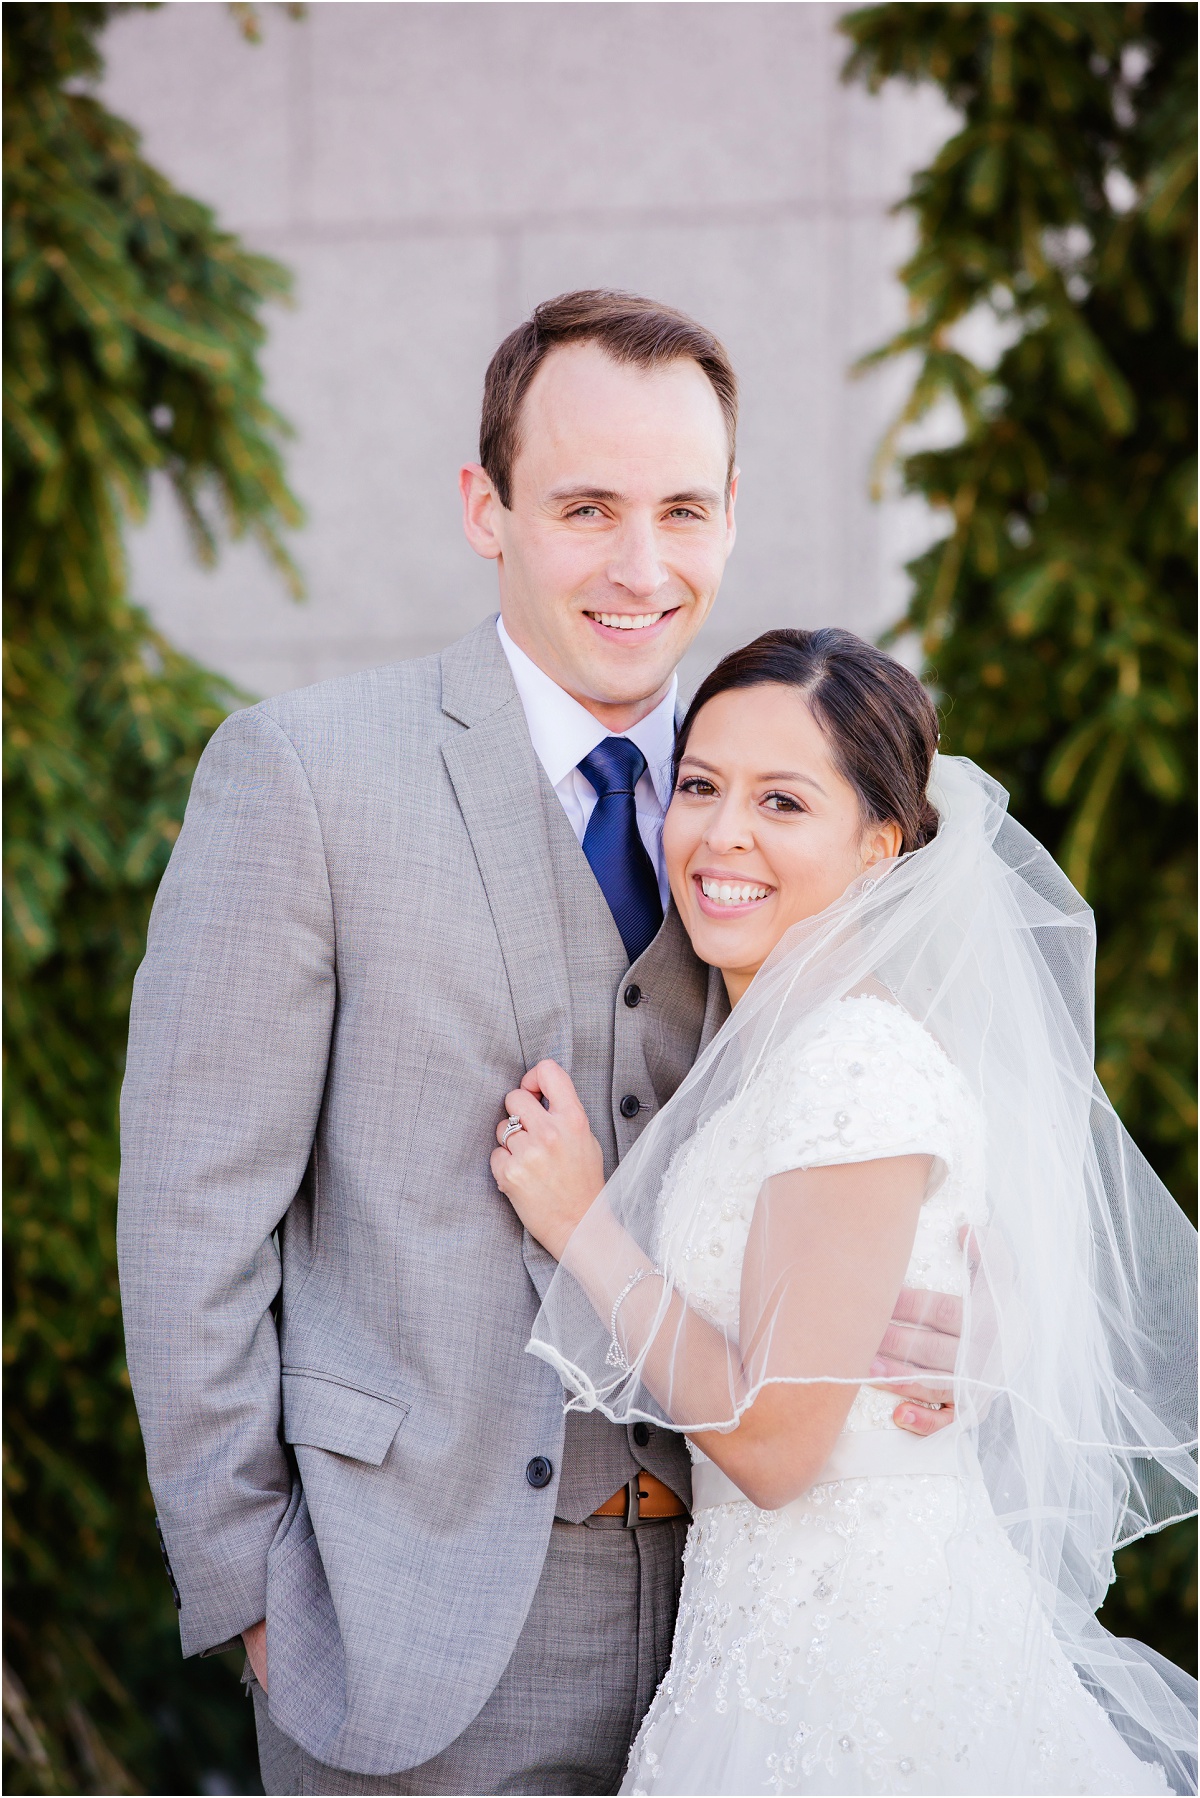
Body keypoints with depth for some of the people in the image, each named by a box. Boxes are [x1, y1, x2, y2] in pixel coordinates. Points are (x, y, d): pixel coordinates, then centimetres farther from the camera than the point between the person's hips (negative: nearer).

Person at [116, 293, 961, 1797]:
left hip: (713, 1599, 5)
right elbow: (195, 1209, -8)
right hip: (425, 1607, -4)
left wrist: (895, 1320, -9)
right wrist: (247, 1588, -9)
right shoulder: (300, 769, -8)